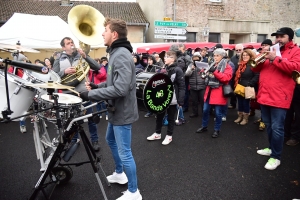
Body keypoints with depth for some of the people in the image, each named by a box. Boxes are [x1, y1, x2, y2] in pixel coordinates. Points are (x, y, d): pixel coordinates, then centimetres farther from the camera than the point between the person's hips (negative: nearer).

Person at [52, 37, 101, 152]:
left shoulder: (81, 56, 4)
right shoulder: (59, 60, 6)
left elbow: (97, 67, -6)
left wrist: (85, 57, -16)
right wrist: (64, 72, -17)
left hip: (84, 92, -1)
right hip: (69, 94, 1)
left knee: (91, 117, 5)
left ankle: (94, 141, 19)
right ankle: (73, 140, 31)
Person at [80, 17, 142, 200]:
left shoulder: (121, 55, -22)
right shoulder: (116, 53, 11)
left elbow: (120, 89, -30)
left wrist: (91, 94, -25)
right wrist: (97, 86, 7)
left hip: (123, 111, -11)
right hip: (117, 110, 11)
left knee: (124, 152, 0)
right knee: (111, 141, 27)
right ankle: (119, 174, 47)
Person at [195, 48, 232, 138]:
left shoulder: (227, 66, -5)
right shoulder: (212, 65, 15)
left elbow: (226, 78, -22)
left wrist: (214, 72, -26)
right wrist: (206, 75, 4)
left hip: (218, 92, -6)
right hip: (209, 90, 6)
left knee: (218, 112, 3)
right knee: (205, 110, 11)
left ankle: (217, 130, 17)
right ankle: (204, 126, 27)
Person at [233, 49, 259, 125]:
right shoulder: (240, 64, 13)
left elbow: (257, 76, -17)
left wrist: (249, 84, -21)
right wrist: (236, 85, 12)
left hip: (247, 88, -6)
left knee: (246, 103, 3)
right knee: (240, 102, 13)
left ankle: (245, 118, 15)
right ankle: (240, 117, 25)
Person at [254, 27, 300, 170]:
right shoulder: (270, 51, 18)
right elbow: (256, 69, 14)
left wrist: (275, 59, -20)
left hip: (279, 97, -6)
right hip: (264, 95, 7)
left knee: (277, 128, -5)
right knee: (268, 125, 17)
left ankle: (276, 157, 5)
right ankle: (271, 148, 33)